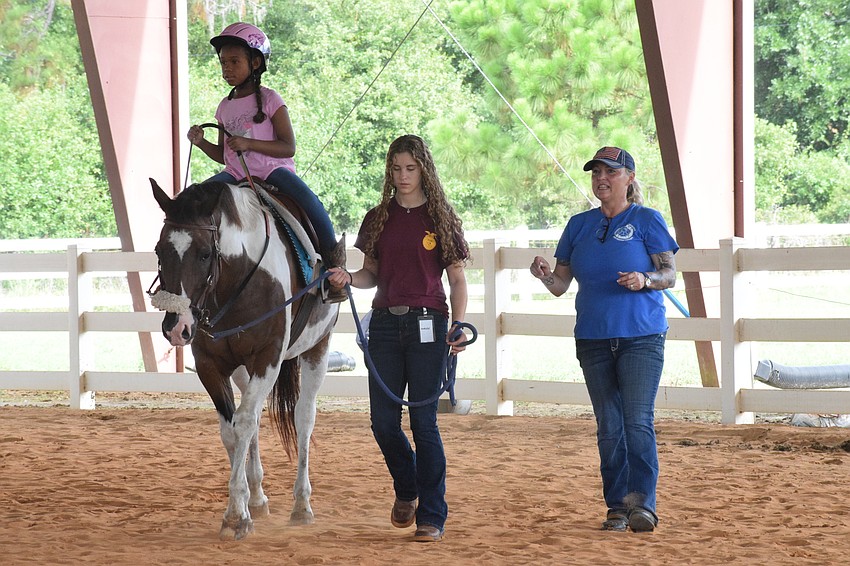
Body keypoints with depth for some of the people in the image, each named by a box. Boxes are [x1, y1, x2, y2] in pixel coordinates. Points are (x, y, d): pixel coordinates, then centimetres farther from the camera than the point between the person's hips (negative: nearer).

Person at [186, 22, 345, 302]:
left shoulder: (269, 100, -3)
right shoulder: (225, 106, 13)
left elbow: (288, 147, -10)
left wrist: (249, 144, -22)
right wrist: (201, 142, -1)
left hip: (272, 170, -5)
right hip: (236, 174, 5)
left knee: (310, 203, -31)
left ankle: (333, 266, -19)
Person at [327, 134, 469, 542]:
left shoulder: (441, 218, 0)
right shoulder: (378, 219, 10)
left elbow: (457, 279, -1)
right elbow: (372, 274, 14)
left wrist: (458, 324, -15)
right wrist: (348, 278, -8)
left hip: (426, 325, -4)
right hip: (385, 323, 4)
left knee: (423, 421, -5)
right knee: (383, 421, 4)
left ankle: (432, 516, 2)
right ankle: (406, 490, 32)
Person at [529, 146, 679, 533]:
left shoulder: (647, 220, 1)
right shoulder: (580, 225, 13)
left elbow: (670, 275, -3)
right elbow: (561, 285, 12)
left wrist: (645, 279, -24)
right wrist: (544, 275, -10)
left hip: (641, 337, -4)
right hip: (593, 340, 4)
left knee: (638, 422, -13)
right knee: (608, 428, 6)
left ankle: (642, 502, -15)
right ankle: (617, 507, 10)